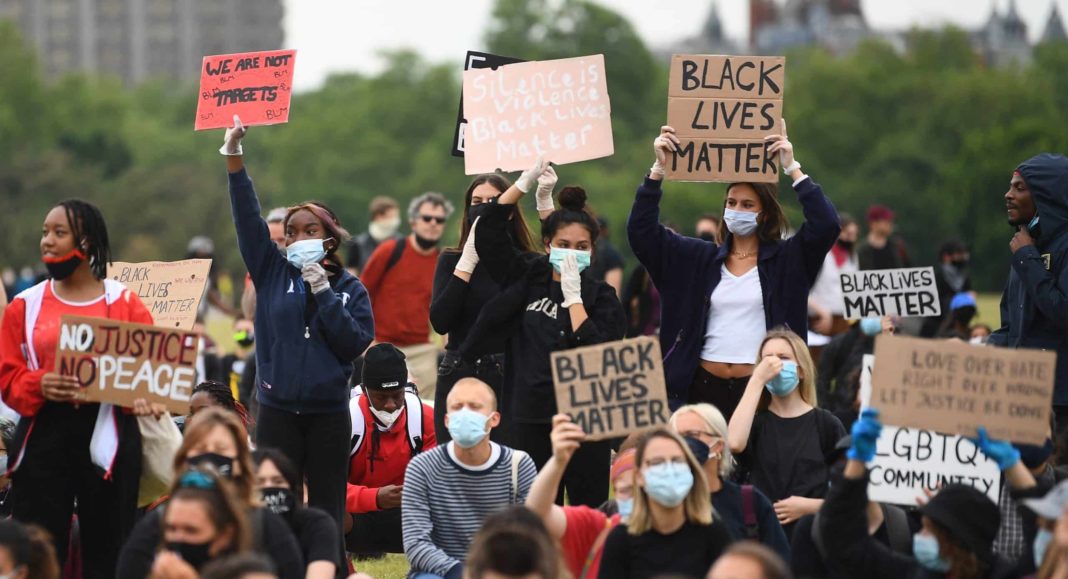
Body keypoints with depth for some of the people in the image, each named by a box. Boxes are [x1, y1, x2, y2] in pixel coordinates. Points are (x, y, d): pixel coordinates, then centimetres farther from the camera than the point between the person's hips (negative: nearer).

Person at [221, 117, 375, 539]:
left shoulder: (350, 289, 4)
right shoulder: (273, 273, 6)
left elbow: (356, 344, -7)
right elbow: (248, 219, -2)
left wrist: (324, 294, -11)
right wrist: (234, 159, -11)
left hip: (328, 413, 0)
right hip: (277, 412, 1)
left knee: (327, 512, 4)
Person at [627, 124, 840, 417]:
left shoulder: (786, 259, 4)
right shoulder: (699, 258, 10)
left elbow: (826, 225, -11)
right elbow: (642, 231, 6)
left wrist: (792, 168, -13)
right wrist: (659, 168, -4)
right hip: (703, 385, 3)